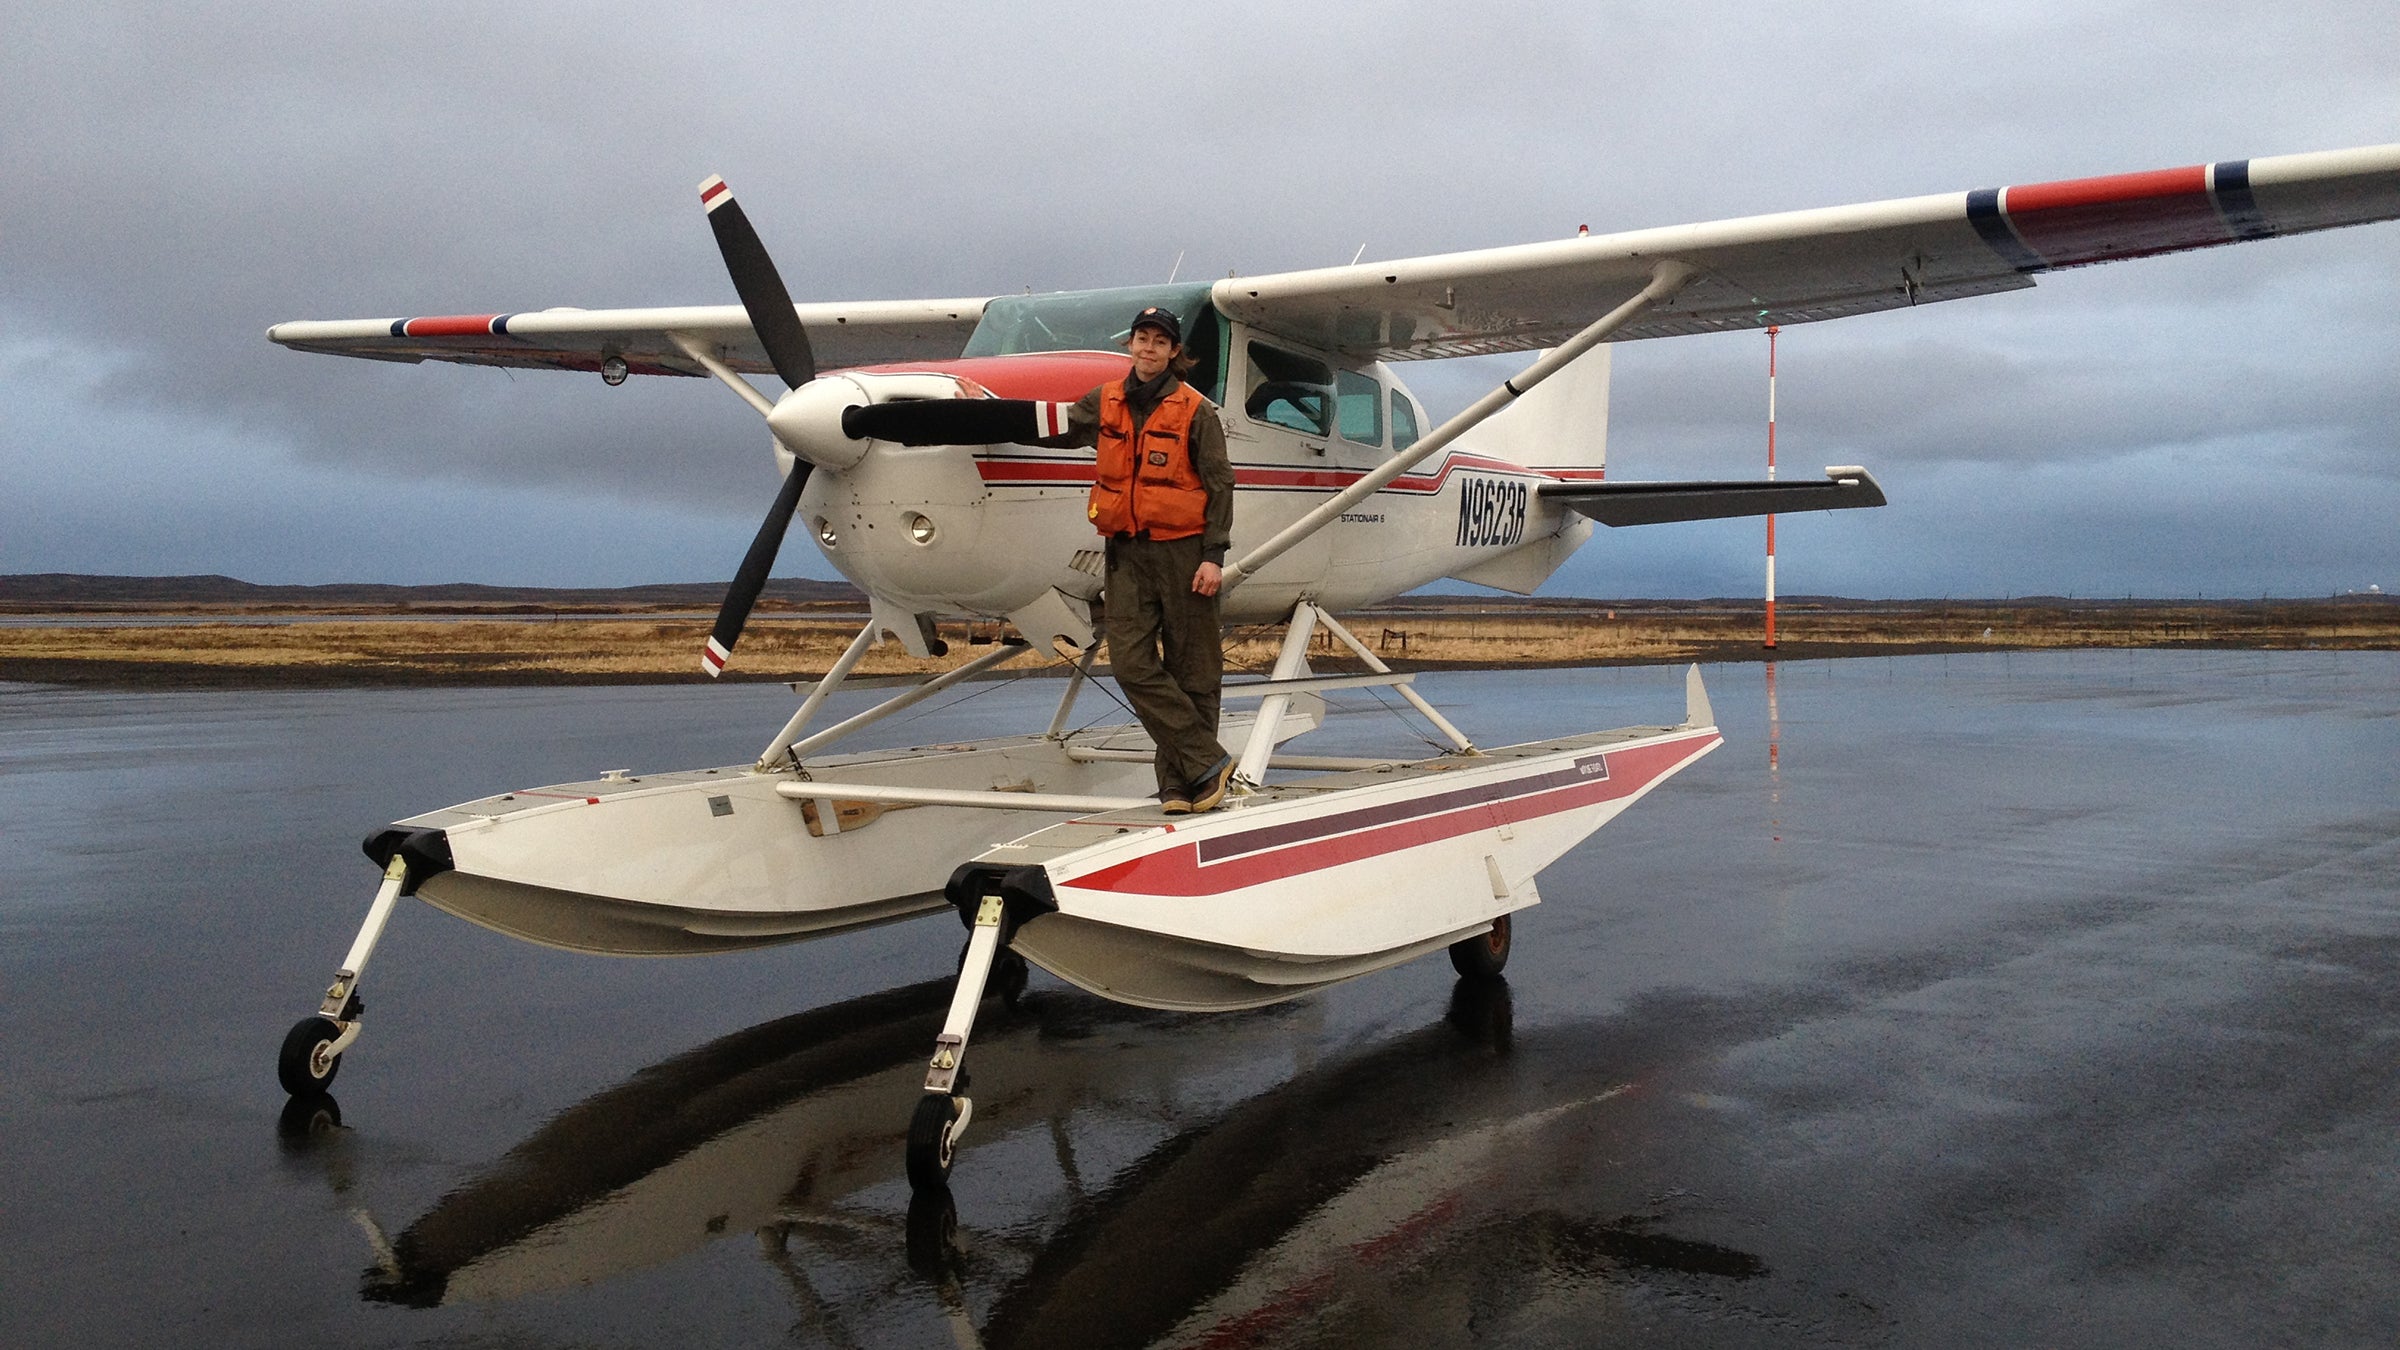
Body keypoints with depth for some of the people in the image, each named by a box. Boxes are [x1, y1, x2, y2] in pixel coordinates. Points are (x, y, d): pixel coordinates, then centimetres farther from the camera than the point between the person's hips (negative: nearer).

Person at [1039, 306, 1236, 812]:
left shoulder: (1196, 410, -1)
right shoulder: (1104, 404, 10)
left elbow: (1219, 484, -2)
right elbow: (1056, 431, 26)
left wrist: (1213, 555, -9)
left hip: (1182, 549, -4)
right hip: (1126, 551, 4)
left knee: (1191, 669, 0)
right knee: (1131, 662, -8)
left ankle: (1179, 779, 9)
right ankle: (1207, 761, -4)